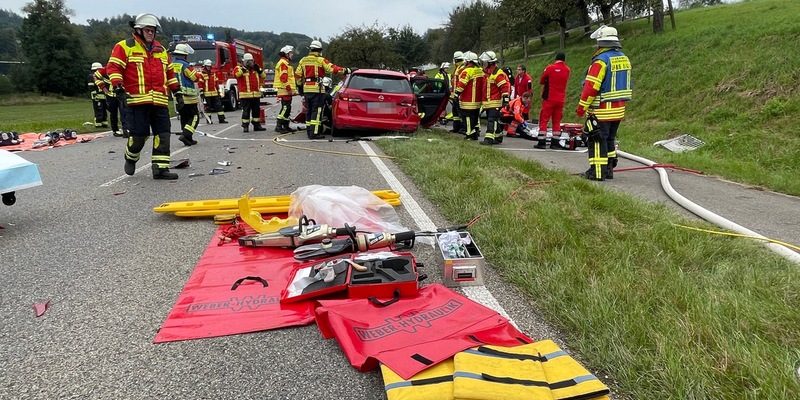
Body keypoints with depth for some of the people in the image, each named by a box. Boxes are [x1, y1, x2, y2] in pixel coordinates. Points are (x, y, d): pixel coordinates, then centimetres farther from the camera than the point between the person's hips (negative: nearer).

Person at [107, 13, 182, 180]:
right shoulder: (125, 47, 2)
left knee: (163, 135, -1)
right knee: (139, 135, -5)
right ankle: (130, 159, 25)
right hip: (137, 100, -5)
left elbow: (170, 73, 24)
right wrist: (119, 90, -15)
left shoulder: (161, 50, 20)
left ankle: (160, 168, 4)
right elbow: (113, 68, -5)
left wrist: (177, 93, 18)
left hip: (159, 101, 6)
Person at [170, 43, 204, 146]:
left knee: (184, 118, 14)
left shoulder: (171, 66, 9)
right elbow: (195, 77, -9)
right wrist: (200, 75, 11)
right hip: (188, 97, -7)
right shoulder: (185, 66, -14)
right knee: (194, 116, 0)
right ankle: (185, 135, -15)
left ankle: (188, 139, 15)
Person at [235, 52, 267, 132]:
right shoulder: (239, 68, 2)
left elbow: (263, 76, 13)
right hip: (245, 95, -5)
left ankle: (257, 125, 19)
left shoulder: (256, 69, 18)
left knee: (256, 110, 10)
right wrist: (244, 68, -20)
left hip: (256, 94, 5)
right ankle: (245, 126, 3)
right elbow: (237, 74, -19)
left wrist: (258, 69, 0)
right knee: (246, 111, -3)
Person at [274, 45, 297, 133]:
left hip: (287, 90, 11)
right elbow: (283, 77, -20)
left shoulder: (286, 63, 24)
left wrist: (292, 88, 25)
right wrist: (289, 88, -22)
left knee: (287, 108, 12)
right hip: (285, 90, -11)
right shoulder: (283, 63, -10)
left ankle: (286, 126, 17)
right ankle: (278, 126, -15)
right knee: (285, 108, -14)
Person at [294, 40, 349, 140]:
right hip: (317, 88, -6)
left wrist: (301, 84, 23)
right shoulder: (320, 60, -6)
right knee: (317, 111, -5)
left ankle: (309, 131, 18)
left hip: (306, 89, 6)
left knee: (309, 111, 13)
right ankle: (314, 133, -9)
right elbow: (332, 68, -13)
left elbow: (297, 75, 11)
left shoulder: (303, 60, 11)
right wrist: (344, 70, -10)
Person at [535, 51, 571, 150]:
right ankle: (555, 143, 9)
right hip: (561, 99, 4)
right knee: (557, 121, 9)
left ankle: (542, 142, -4)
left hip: (549, 98, -4)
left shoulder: (550, 68, -8)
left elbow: (541, 81, 2)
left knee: (544, 120, 0)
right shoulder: (567, 70, 5)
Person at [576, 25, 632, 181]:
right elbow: (627, 85, 16)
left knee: (597, 140, -2)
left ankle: (597, 172, -1)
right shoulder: (624, 59, 10)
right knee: (610, 139, 17)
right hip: (619, 109, 8)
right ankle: (609, 169, 23)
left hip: (602, 111, -8)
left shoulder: (601, 60, -17)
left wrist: (581, 108, -13)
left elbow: (591, 87, -20)